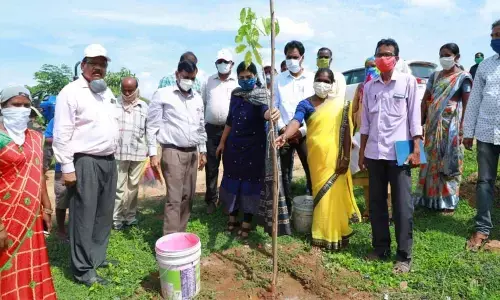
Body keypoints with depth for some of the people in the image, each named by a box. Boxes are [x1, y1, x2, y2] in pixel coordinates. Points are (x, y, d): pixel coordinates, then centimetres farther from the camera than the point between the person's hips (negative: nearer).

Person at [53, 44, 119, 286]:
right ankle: (83, 269, 12)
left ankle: (97, 257, 32)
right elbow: (62, 134, -14)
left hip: (108, 161, 8)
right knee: (84, 216, 1)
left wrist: (112, 156, 16)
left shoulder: (107, 92, 14)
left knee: (103, 214, 16)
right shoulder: (71, 92, -10)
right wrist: (67, 167, -17)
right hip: (84, 163, -8)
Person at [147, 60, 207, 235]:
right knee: (174, 198, -9)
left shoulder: (197, 98, 13)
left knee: (188, 196, 9)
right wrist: (153, 154, -8)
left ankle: (180, 234, 20)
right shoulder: (163, 94, -3)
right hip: (173, 152, -6)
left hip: (192, 153, 6)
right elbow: (153, 125, -4)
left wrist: (203, 151, 16)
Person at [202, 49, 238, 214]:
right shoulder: (208, 82, 9)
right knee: (211, 166, 5)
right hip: (212, 129, 2)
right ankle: (211, 200, 16)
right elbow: (202, 104, 11)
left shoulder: (238, 83, 3)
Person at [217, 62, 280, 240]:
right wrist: (222, 142, 15)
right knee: (232, 179, 10)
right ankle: (232, 216, 26)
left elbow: (264, 111, -29)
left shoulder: (261, 95, -8)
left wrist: (271, 114, -54)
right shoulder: (235, 94, 6)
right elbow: (230, 120, 13)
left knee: (250, 181, 2)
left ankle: (247, 222, 14)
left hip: (254, 146, -4)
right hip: (233, 144, 4)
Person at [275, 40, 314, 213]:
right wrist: (282, 128, -4)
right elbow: (273, 106, 7)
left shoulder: (312, 79, 2)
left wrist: (302, 130, -8)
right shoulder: (279, 80, 9)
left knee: (312, 171, -1)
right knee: (284, 173, 6)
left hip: (305, 133, -2)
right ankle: (285, 209, 17)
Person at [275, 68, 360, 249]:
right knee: (321, 191, 8)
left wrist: (346, 157, -7)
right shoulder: (306, 104, 0)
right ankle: (325, 233, 21)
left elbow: (346, 131, 1)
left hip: (335, 155, 0)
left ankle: (335, 232, 19)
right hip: (317, 154, 0)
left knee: (335, 192, 4)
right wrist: (284, 136, -39)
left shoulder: (340, 105, 3)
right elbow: (296, 121, -18)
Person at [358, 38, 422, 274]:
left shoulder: (408, 82, 1)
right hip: (374, 153, 4)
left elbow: (414, 116, -1)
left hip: (399, 152, -4)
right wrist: (362, 151, 11)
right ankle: (381, 247, 24)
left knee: (402, 206, 1)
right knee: (376, 203, 10)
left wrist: (416, 149, -8)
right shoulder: (369, 86, 11)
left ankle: (404, 255, 11)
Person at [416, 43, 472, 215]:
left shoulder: (463, 77, 0)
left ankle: (448, 202, 8)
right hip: (433, 124, 5)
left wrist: (462, 127, -14)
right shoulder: (435, 76, 13)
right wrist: (421, 123, 4)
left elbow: (467, 104, -5)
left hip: (451, 125, -4)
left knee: (449, 163, 0)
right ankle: (430, 198, 20)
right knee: (431, 161, 9)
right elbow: (425, 100, 11)